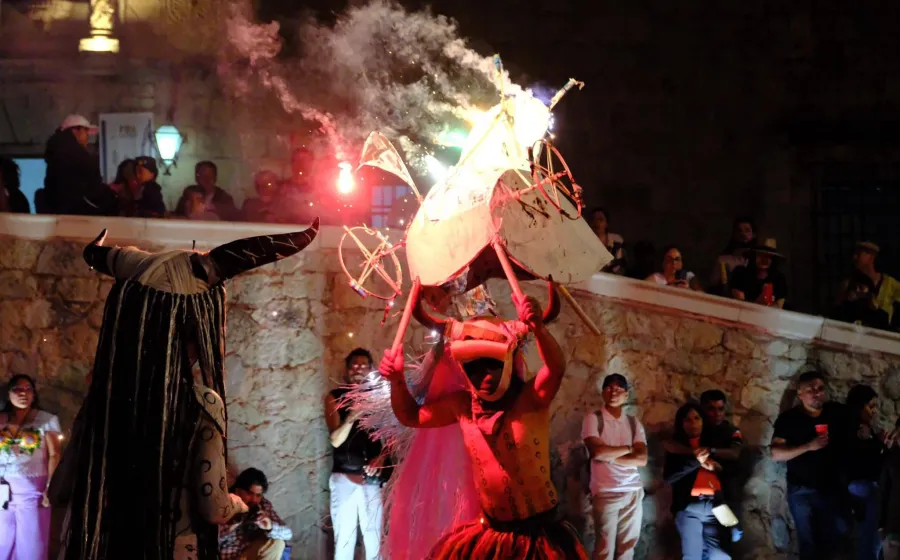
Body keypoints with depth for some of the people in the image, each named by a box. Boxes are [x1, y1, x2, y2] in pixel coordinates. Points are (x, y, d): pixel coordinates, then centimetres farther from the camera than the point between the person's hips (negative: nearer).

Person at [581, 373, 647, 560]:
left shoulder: (634, 423, 11)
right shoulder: (593, 419, 0)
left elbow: (642, 459, -1)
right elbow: (597, 452, -16)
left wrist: (609, 457, -10)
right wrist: (628, 448, -3)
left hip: (633, 492, 4)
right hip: (605, 492, -4)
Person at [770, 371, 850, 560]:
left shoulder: (838, 412, 0)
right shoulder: (788, 419, -7)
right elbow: (776, 454, -14)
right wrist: (809, 446, -24)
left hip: (832, 488, 2)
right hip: (802, 491, -2)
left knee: (836, 541, 6)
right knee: (809, 542, 9)